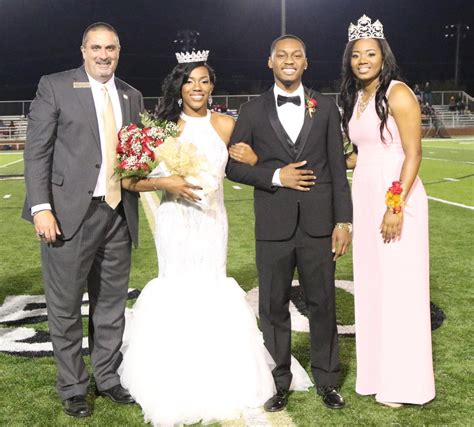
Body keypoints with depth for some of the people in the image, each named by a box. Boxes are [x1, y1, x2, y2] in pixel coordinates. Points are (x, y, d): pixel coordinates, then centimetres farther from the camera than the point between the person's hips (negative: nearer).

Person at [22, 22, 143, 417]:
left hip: (118, 214, 4)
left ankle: (108, 378, 31)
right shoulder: (55, 87, -1)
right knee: (65, 308, 7)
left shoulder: (132, 96, 13)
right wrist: (41, 207, -14)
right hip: (69, 214, -4)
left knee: (112, 305, 14)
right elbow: (37, 151, -6)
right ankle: (73, 388, 23)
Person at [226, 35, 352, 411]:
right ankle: (279, 381, 24)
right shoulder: (253, 110, 4)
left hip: (319, 224, 0)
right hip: (273, 226, 0)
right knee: (274, 306, 9)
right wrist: (276, 176, -11)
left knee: (323, 303, 9)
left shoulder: (326, 107, 6)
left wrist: (344, 221, -2)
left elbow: (338, 168, 3)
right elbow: (233, 166, 3)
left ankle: (327, 379, 26)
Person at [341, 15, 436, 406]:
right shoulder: (356, 98, 14)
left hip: (396, 198, -8)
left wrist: (396, 206, -20)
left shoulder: (398, 94, -10)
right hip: (365, 198, 8)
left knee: (399, 286, -1)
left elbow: (413, 154, -15)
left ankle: (402, 382, 13)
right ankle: (378, 372, 25)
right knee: (371, 285, 12)